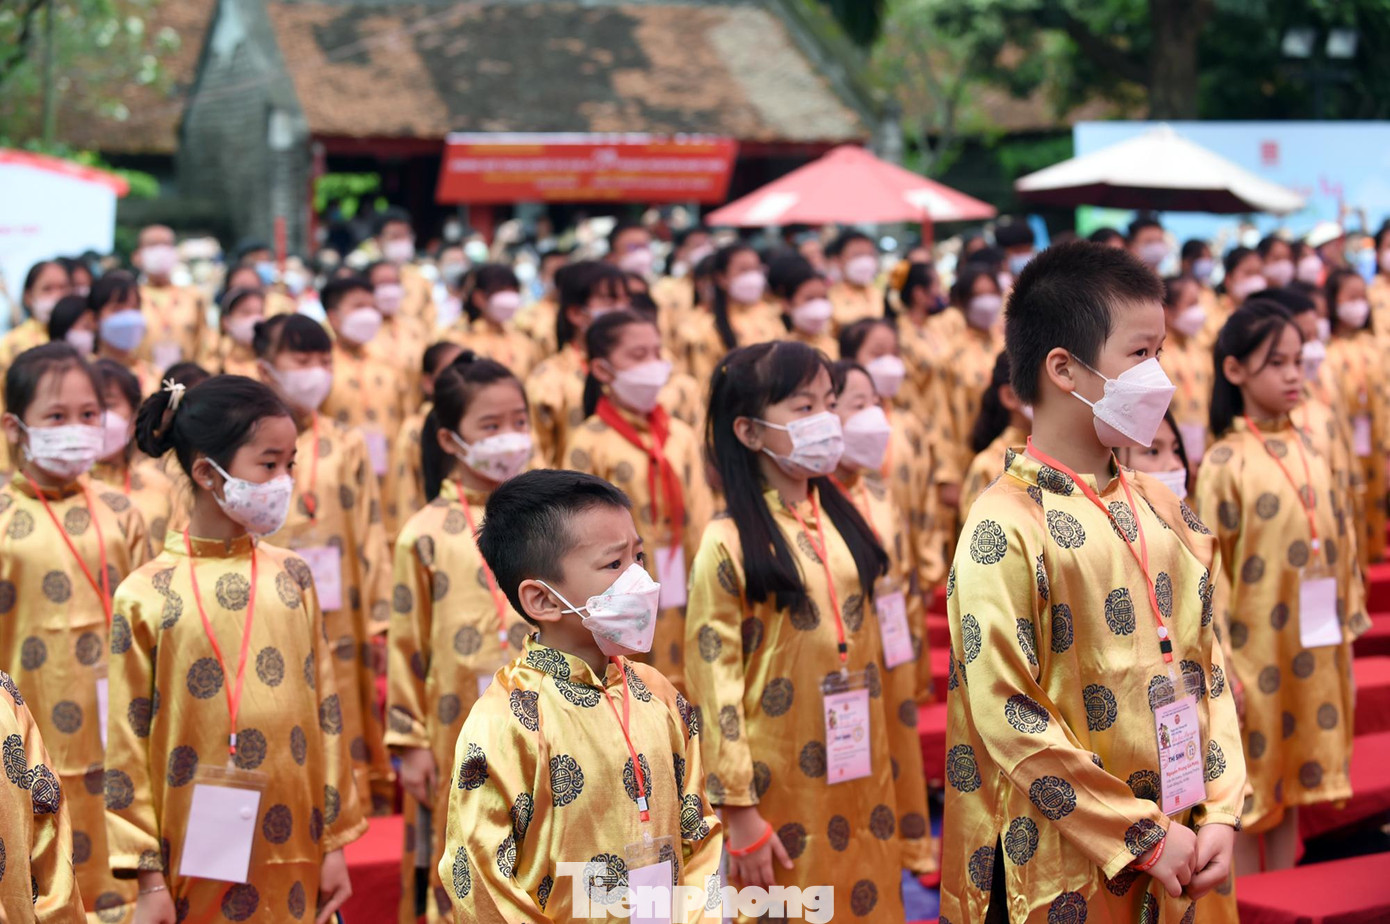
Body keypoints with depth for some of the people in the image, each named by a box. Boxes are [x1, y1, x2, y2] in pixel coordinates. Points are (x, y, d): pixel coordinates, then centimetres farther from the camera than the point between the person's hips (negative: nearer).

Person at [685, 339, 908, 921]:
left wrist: (879, 773, 14)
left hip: (860, 784, 6)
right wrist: (739, 813, -15)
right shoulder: (729, 544, -12)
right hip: (779, 793, -5)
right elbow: (714, 684, -13)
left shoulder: (842, 523, 6)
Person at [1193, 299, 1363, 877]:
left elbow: (1340, 550, 11)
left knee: (1291, 794, 13)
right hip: (1255, 658, -5)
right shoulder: (1225, 464, -9)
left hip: (1314, 657, 5)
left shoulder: (1311, 455, 8)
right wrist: (1222, 669, -14)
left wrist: (1347, 639, 9)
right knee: (1245, 805, 4)